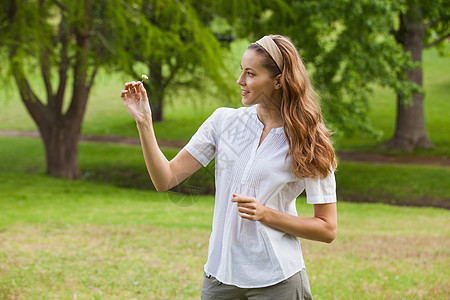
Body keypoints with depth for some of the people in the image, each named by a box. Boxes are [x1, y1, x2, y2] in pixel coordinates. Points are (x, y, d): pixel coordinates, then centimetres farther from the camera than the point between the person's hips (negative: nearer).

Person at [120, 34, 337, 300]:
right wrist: (144, 121, -10)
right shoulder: (224, 121, 3)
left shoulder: (308, 143, -7)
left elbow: (328, 229, -5)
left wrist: (266, 214, -16)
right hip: (220, 275, 3)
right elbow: (166, 179, -1)